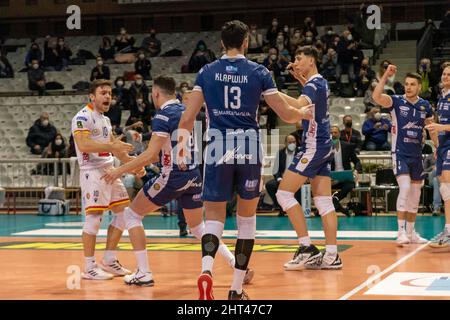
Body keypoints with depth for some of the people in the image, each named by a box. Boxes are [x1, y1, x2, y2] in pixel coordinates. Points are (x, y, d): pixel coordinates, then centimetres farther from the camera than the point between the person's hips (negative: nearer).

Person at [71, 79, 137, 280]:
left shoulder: (105, 120, 18)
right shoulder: (83, 117, -11)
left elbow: (115, 147, 26)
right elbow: (83, 144, -25)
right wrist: (112, 146, -30)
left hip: (110, 171, 10)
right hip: (92, 171, -9)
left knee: (123, 212, 9)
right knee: (94, 216, -12)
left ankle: (109, 261, 17)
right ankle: (89, 267, -6)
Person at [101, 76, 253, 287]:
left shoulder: (163, 116, -13)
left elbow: (151, 154, -18)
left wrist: (120, 171, -12)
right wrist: (142, 163, 27)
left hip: (173, 176, -7)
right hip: (193, 175, 7)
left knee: (132, 214, 9)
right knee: (198, 227, 20)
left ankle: (144, 273, 3)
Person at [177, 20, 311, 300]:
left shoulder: (207, 72, 5)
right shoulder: (259, 72, 1)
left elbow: (187, 119, 3)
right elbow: (286, 114, 3)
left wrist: (182, 146, 20)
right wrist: (303, 113, 25)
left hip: (218, 151, 1)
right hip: (249, 150, 0)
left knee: (214, 218, 6)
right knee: (247, 219, 13)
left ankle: (206, 269, -24)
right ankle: (237, 290, 15)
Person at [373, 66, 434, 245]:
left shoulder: (425, 106, 6)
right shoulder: (396, 101, -7)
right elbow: (376, 97, -24)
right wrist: (386, 76, -29)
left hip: (417, 155, 5)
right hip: (400, 153, -5)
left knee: (415, 193, 9)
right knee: (405, 188, -20)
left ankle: (411, 232, 20)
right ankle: (401, 232, -15)